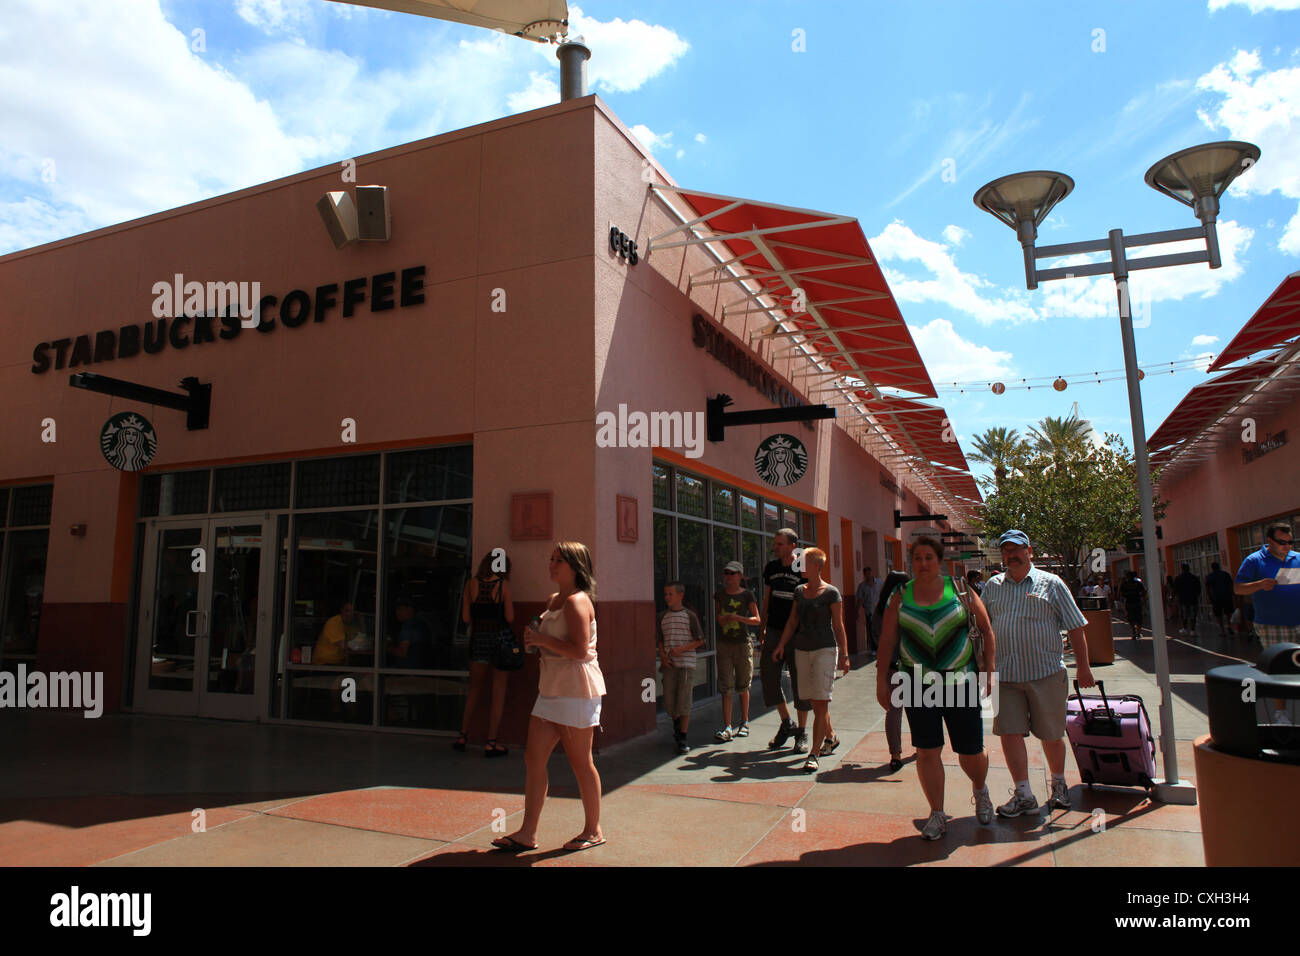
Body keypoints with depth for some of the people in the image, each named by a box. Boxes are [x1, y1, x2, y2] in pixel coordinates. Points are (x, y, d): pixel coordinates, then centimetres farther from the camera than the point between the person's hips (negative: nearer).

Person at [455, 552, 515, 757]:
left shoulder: (471, 584, 1)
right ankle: (491, 743, 6)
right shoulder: (503, 585, -7)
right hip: (500, 638, -3)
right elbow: (510, 618, -9)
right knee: (498, 693, 5)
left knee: (475, 690, 19)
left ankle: (463, 736, 21)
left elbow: (466, 618, -1)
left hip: (478, 639, 3)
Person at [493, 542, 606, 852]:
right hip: (552, 688, 9)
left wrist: (541, 639, -17)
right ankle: (527, 833, 15)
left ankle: (593, 831, 20)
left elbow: (579, 650, -25)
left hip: (576, 690, -9)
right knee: (533, 758, 7)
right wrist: (534, 637, 6)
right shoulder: (553, 601, 15)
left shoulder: (577, 601, -15)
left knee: (581, 762, 3)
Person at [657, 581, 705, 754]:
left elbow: (700, 641, -2)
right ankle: (677, 723, 36)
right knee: (669, 703, 4)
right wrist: (662, 655, -2)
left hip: (687, 663, -3)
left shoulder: (690, 615, -2)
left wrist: (681, 649, -14)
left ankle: (682, 739, 5)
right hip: (669, 665, 3)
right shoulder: (662, 617, 8)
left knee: (684, 701, -6)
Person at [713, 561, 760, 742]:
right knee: (725, 687, -4)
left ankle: (744, 723, 25)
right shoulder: (719, 595, 7)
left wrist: (737, 618, -18)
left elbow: (757, 619, -4)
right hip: (724, 644, 2)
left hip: (743, 644, -2)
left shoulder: (747, 595, -3)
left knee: (742, 686, 9)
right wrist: (721, 619, -6)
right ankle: (727, 727, -4)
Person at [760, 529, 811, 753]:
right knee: (768, 676, 1)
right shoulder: (771, 567, 9)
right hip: (774, 631, 5)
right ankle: (786, 723, 20)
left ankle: (802, 732, 16)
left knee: (799, 681, 1)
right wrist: (763, 629, 14)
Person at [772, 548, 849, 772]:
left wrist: (844, 655, -6)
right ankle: (831, 738, 35)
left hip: (825, 649, -6)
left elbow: (839, 626, -4)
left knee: (820, 702, -9)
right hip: (802, 650, 6)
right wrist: (781, 645, 7)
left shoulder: (831, 593, -5)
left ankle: (814, 754, -8)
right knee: (814, 701, 12)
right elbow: (792, 621, 15)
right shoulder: (799, 591, 11)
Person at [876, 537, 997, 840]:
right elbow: (887, 640, 5)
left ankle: (980, 789, 38)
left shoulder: (959, 589, 1)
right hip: (918, 684, 1)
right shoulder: (901, 596, 3)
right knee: (927, 750, 1)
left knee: (971, 751, 5)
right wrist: (882, 680, 2)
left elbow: (986, 629, 5)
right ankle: (937, 814, 17)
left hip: (960, 681, -1)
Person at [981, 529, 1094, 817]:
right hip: (1005, 675, 2)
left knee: (1051, 734, 10)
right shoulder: (993, 586, 9)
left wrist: (1083, 666, -2)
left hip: (1047, 673, -2)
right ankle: (1023, 795, 8)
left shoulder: (1051, 584, 2)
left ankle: (1058, 785, 33)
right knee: (1009, 732, -2)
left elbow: (1075, 627, 2)